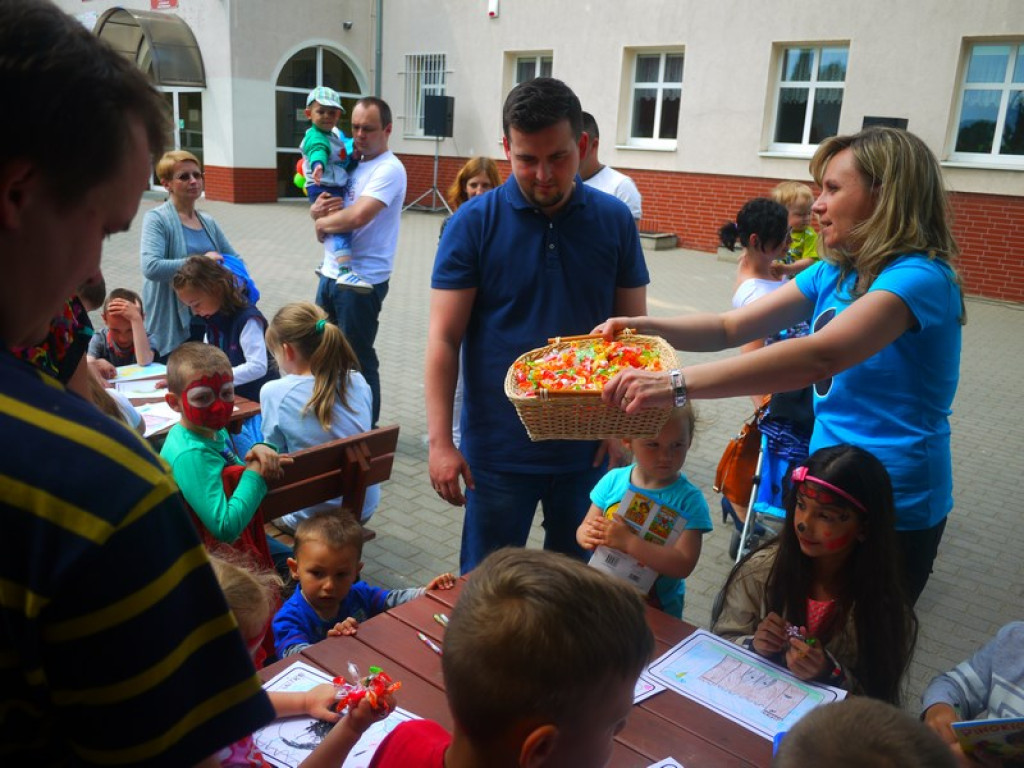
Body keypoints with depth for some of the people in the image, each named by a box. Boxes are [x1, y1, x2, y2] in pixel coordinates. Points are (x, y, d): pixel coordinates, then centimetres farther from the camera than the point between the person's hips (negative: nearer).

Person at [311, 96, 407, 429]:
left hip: (363, 279, -9)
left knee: (358, 359, 2)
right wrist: (319, 208, -10)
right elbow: (322, 209, 15)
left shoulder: (389, 169, -14)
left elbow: (357, 216, -28)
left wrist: (322, 221, -9)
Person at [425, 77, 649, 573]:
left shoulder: (614, 221, -1)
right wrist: (440, 441, -12)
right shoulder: (473, 224, -8)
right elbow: (443, 339, -8)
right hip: (498, 450, -2)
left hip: (587, 447, 3)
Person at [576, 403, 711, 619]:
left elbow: (684, 565, -22)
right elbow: (585, 527, 3)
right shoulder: (613, 480, -4)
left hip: (658, 607, -2)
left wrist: (627, 541, -31)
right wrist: (588, 536, -21)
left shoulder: (689, 500, -15)